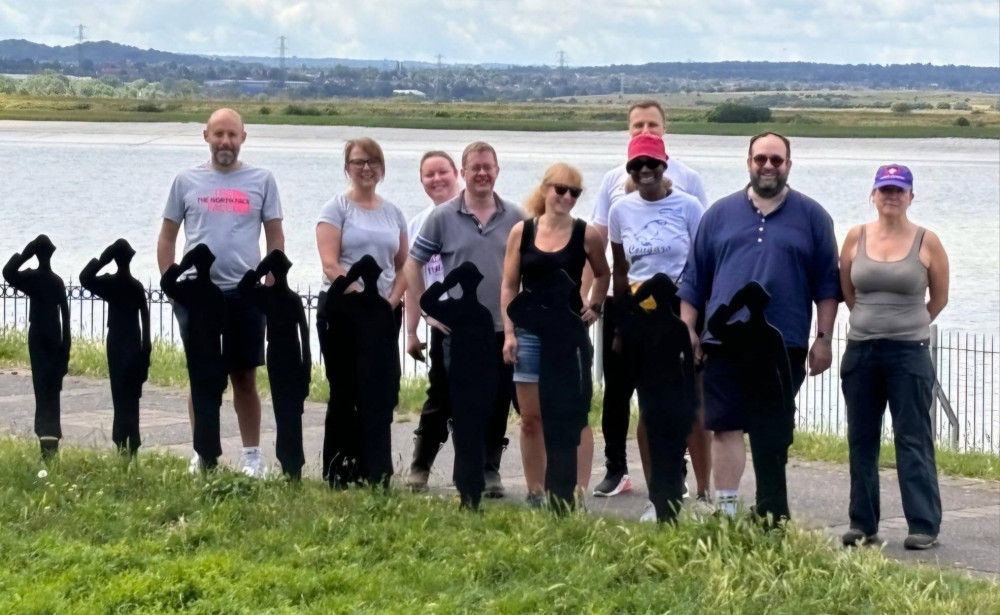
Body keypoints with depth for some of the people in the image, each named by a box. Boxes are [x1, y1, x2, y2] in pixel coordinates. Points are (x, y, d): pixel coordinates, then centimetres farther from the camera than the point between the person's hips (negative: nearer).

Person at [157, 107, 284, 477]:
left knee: (245, 377, 5)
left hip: (244, 294, -1)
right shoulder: (186, 182, 6)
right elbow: (167, 237, 11)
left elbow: (275, 238, 7)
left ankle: (251, 455, 12)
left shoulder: (261, 182, 4)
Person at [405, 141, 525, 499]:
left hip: (504, 330, 1)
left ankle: (491, 470, 16)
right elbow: (412, 265, 5)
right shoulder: (442, 217, 0)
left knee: (498, 406, 3)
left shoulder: (515, 218, 4)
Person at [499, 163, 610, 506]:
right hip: (530, 333, 1)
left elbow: (603, 274, 17)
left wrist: (596, 305, 2)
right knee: (531, 418, 5)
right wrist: (508, 333, -2)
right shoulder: (521, 232, 2)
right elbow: (509, 286, 4)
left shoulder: (586, 234, 0)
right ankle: (535, 494, 12)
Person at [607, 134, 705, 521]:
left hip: (680, 310, -3)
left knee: (687, 405, -5)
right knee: (650, 409, 6)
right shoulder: (621, 210, 6)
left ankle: (705, 492, 4)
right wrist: (618, 326, 14)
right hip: (638, 312, 3)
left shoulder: (687, 207, -4)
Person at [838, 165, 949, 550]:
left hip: (909, 353, -3)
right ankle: (862, 524, 16)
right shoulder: (856, 238, 3)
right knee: (861, 440, 8)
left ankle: (924, 526, -3)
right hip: (861, 352, 4)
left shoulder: (927, 242, -4)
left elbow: (939, 299, 5)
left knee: (913, 441, -4)